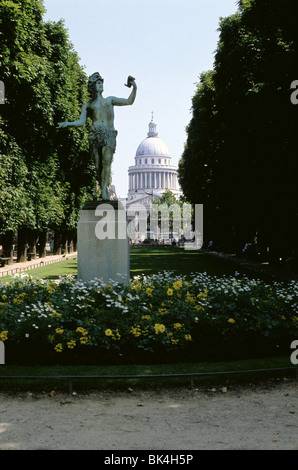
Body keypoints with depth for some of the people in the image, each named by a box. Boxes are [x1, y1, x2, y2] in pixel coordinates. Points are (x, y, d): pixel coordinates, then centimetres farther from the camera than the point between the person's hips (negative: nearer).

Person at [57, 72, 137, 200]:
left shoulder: (110, 100, 27)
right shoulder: (87, 106, 23)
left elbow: (129, 101, 23)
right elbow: (81, 121, 12)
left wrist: (134, 88, 9)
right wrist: (67, 124, -4)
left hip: (109, 134, 0)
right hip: (95, 134, 1)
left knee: (106, 161, -22)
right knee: (98, 165, -9)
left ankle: (104, 190, -29)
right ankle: (104, 190, -3)